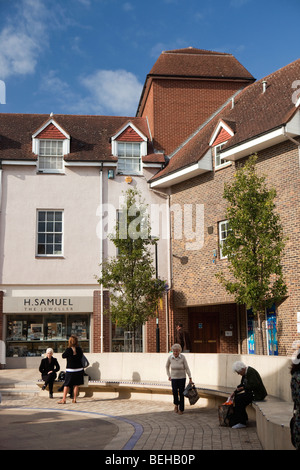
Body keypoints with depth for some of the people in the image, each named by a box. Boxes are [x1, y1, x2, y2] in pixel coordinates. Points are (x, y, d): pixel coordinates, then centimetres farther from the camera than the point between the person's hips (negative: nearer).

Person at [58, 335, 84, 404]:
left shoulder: (68, 350, -15)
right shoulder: (79, 349, -5)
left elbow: (63, 356, -1)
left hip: (70, 370, -3)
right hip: (79, 369, 3)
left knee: (66, 385, 5)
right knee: (76, 385, 8)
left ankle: (64, 399, 3)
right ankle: (74, 399, 10)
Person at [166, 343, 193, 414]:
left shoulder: (182, 357, -15)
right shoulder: (170, 357, -9)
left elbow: (187, 368, -12)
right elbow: (167, 366, 8)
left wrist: (190, 378, -14)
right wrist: (169, 375, 6)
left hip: (182, 377, -1)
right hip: (174, 377, 1)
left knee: (181, 392, 0)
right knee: (175, 391, -13)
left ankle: (181, 409, 15)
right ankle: (176, 404, 16)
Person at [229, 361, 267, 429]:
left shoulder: (251, 372, -21)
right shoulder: (245, 373, 9)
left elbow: (254, 385, -28)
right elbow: (242, 384, 16)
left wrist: (243, 387, -20)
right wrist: (234, 392, 6)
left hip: (257, 394, -10)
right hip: (251, 392, 10)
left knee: (239, 400, -17)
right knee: (236, 397, 2)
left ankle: (241, 422, -8)